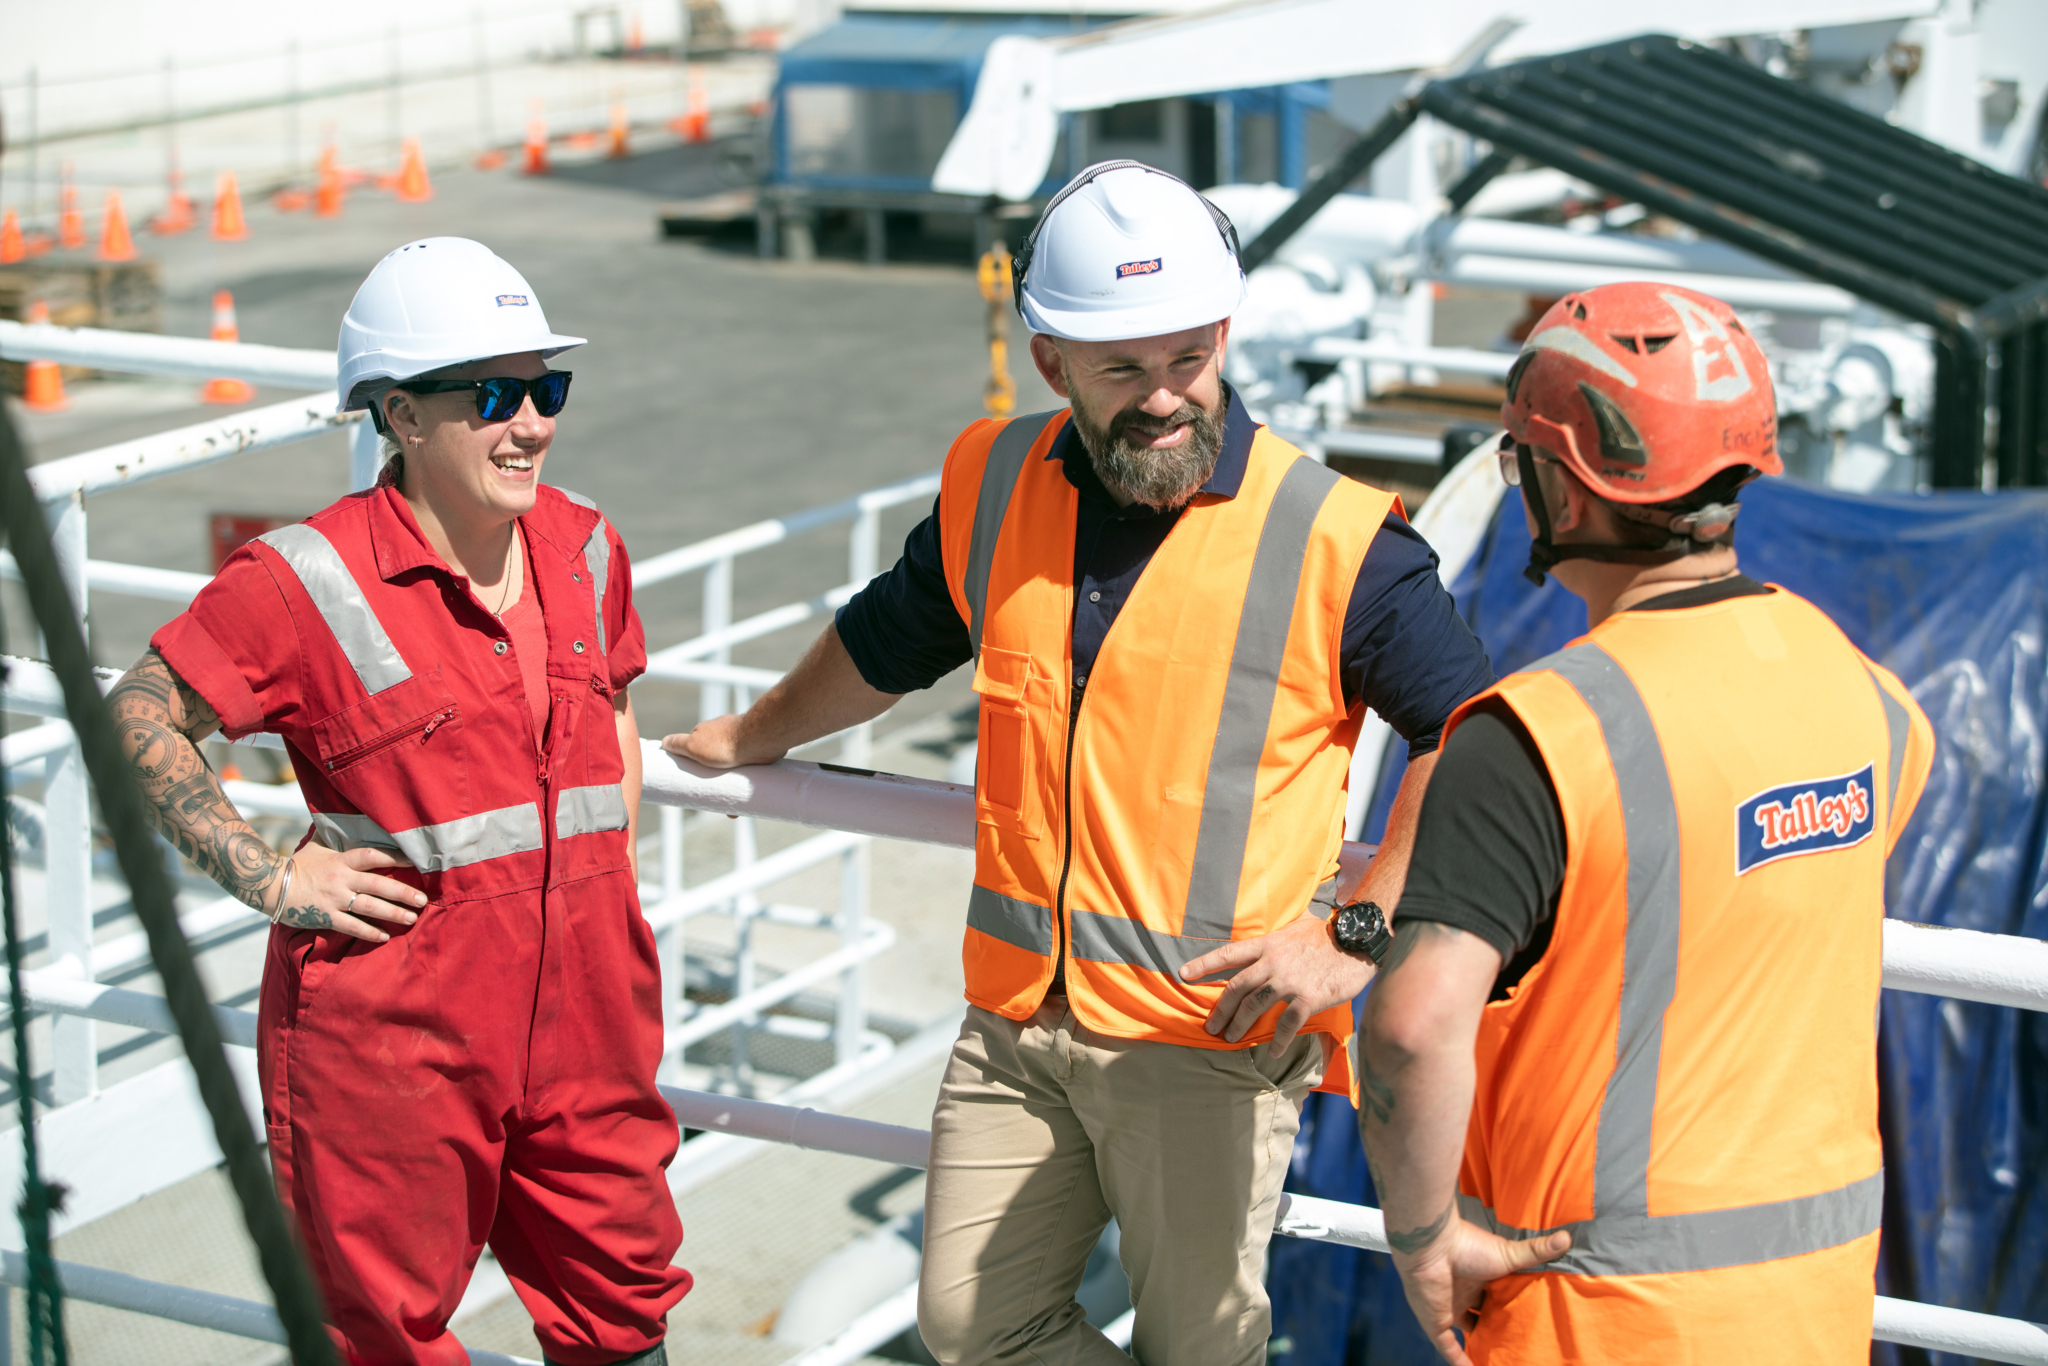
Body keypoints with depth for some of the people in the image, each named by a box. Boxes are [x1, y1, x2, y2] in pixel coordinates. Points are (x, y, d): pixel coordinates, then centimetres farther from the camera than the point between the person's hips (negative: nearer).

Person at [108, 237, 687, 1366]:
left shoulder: (584, 550, 5)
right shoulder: (308, 582, -14)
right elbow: (139, 718, -8)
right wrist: (270, 877, -12)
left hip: (582, 1004, 5)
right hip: (391, 1020, -5)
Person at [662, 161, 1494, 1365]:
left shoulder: (1332, 537, -11)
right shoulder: (993, 486, 4)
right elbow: (890, 639, 24)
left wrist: (1354, 940, -14)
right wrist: (753, 737, 38)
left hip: (1213, 1038, -5)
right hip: (1016, 1020, 5)